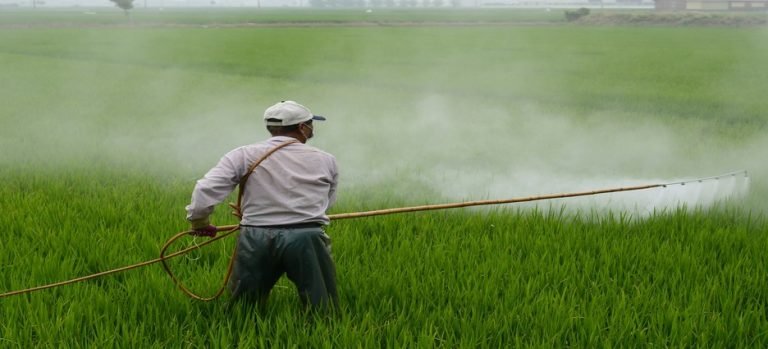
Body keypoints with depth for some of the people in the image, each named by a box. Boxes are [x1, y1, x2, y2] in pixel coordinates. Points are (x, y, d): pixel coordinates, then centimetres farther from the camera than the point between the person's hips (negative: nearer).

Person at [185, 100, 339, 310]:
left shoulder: (243, 156, 3)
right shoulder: (326, 161, 8)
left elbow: (206, 189, -5)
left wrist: (198, 221, 11)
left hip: (256, 239, 1)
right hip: (306, 239, -1)